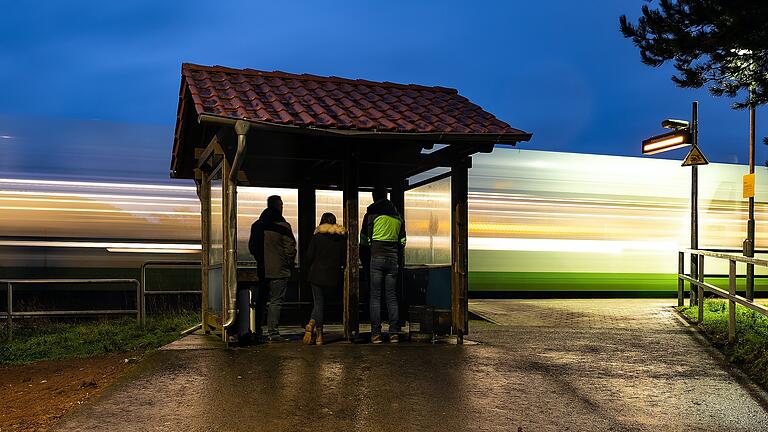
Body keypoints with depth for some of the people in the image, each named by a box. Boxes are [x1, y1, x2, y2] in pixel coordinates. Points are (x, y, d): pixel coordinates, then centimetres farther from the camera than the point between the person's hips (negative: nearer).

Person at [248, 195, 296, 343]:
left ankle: (257, 331, 18)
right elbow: (290, 248, -12)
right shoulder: (283, 226, -12)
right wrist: (290, 264, 4)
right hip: (279, 270, -5)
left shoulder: (256, 225, 5)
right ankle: (272, 332, -2)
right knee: (276, 301, 0)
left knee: (260, 300, 13)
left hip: (262, 269, 5)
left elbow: (251, 246, 13)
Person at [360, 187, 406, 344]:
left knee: (375, 296, -1)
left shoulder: (371, 214, 0)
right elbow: (402, 241, 13)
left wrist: (364, 257, 16)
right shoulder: (398, 216, 12)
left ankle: (376, 334, -4)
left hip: (377, 258, -4)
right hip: (393, 259, 4)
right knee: (391, 296, 7)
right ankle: (394, 333, 3)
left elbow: (364, 239, 3)